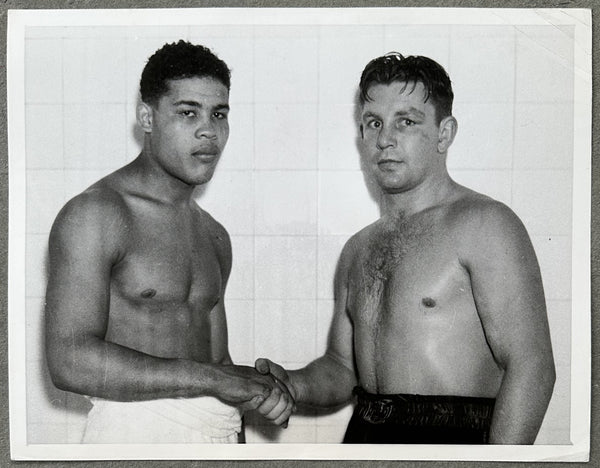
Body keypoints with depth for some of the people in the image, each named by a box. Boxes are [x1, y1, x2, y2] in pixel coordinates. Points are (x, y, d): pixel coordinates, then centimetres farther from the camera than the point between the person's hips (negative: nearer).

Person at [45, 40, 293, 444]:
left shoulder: (215, 236, 13)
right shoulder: (93, 214, -10)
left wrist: (256, 389, 0)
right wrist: (211, 378, -17)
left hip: (220, 430, 6)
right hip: (134, 430, -5)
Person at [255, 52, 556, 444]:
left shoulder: (484, 224, -8)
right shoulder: (358, 250, 13)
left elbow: (532, 366, -15)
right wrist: (293, 385, -2)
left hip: (452, 437, -5)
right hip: (363, 435, 6)